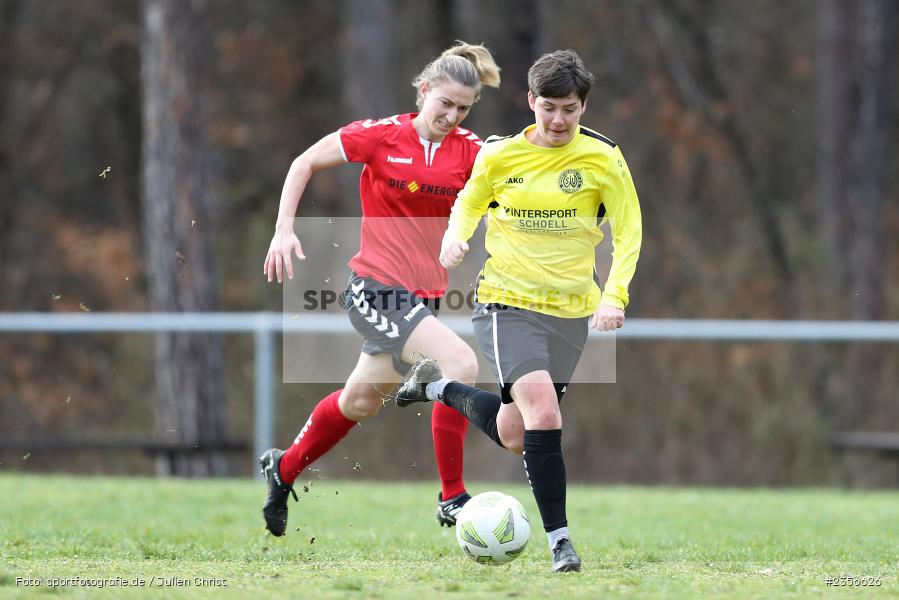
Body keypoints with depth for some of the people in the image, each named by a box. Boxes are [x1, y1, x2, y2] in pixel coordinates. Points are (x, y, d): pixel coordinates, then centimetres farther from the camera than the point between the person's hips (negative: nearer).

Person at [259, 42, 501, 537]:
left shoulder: (468, 151, 1)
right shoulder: (382, 135, -9)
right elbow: (305, 163, 0)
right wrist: (284, 230, -6)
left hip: (422, 296, 6)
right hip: (376, 289, -6)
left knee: (361, 401, 21)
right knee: (461, 363, -24)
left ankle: (284, 469, 46)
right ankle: (452, 500, -15)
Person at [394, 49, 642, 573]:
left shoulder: (603, 157, -4)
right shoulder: (500, 155, -3)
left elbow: (629, 230, 0)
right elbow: (469, 202, 15)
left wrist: (614, 295, -14)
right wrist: (456, 235, -7)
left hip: (572, 308, 2)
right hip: (509, 301, -2)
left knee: (515, 434, 10)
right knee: (543, 416, -23)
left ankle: (439, 385, 37)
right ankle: (560, 540, -12)